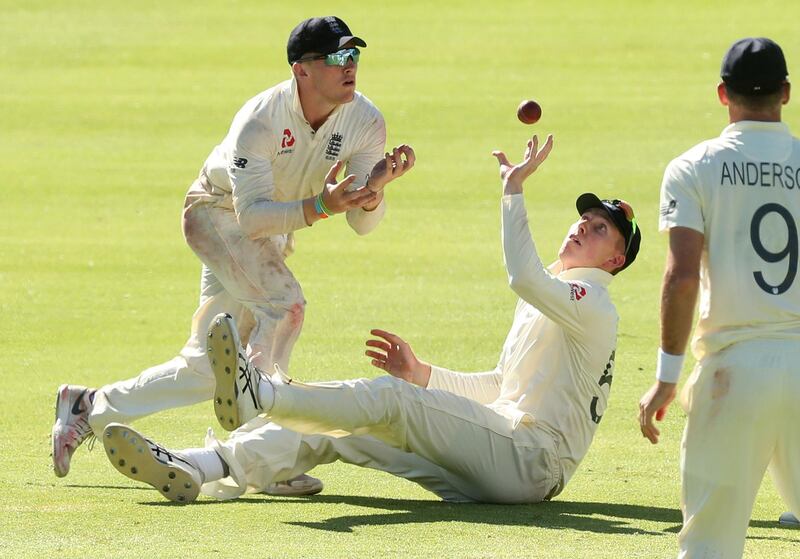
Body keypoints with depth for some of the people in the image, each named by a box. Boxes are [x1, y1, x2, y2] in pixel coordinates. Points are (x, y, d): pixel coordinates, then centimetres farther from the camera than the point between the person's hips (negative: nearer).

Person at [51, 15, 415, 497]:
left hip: (275, 233, 7)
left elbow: (362, 223, -19)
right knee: (284, 304, -31)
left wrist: (375, 189, -41)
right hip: (219, 213, -7)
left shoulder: (365, 122, -18)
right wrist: (319, 206, -53)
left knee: (207, 367, 6)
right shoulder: (259, 120, -32)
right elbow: (252, 215, -39)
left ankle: (89, 408, 23)